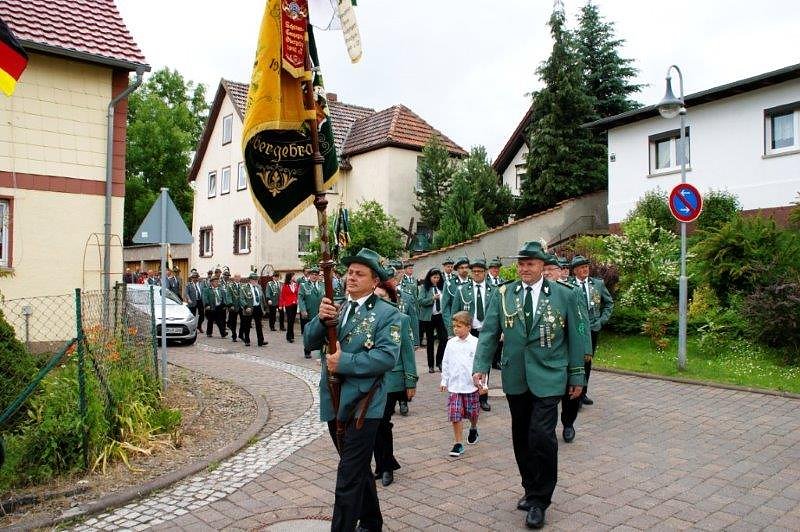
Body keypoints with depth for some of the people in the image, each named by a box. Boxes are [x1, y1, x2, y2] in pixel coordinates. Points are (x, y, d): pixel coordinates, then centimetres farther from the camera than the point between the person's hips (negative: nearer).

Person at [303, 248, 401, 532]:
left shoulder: (387, 314, -8)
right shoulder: (335, 308, 10)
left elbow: (387, 356, -19)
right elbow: (309, 341, 2)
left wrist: (344, 362, -22)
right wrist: (322, 319, -17)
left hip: (362, 406, -6)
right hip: (333, 403, 6)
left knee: (349, 477, -3)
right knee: (358, 469, 23)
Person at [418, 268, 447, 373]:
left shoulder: (441, 287, 7)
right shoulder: (424, 287, -2)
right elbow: (421, 301, -10)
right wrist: (432, 298, -22)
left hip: (440, 316, 2)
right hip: (428, 317, -2)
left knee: (444, 338, -9)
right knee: (430, 340, 5)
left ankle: (439, 361, 10)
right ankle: (431, 365, 16)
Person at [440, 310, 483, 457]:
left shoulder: (476, 343, -8)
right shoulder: (451, 343, 1)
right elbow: (445, 363, 9)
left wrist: (483, 384, -6)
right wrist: (444, 381, 9)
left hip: (471, 385, -2)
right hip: (454, 386, 2)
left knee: (472, 413, 14)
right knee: (455, 414, -3)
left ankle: (473, 429, 45)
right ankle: (458, 443, 6)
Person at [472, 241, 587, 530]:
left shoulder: (564, 295, -1)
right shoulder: (503, 294, 3)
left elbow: (575, 337, 3)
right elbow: (489, 332, 0)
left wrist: (577, 376, 3)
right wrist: (480, 366, -10)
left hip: (548, 378, -3)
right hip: (515, 377, 3)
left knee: (542, 436, -11)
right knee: (521, 437, 12)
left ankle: (539, 500, 8)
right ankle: (531, 489, 32)